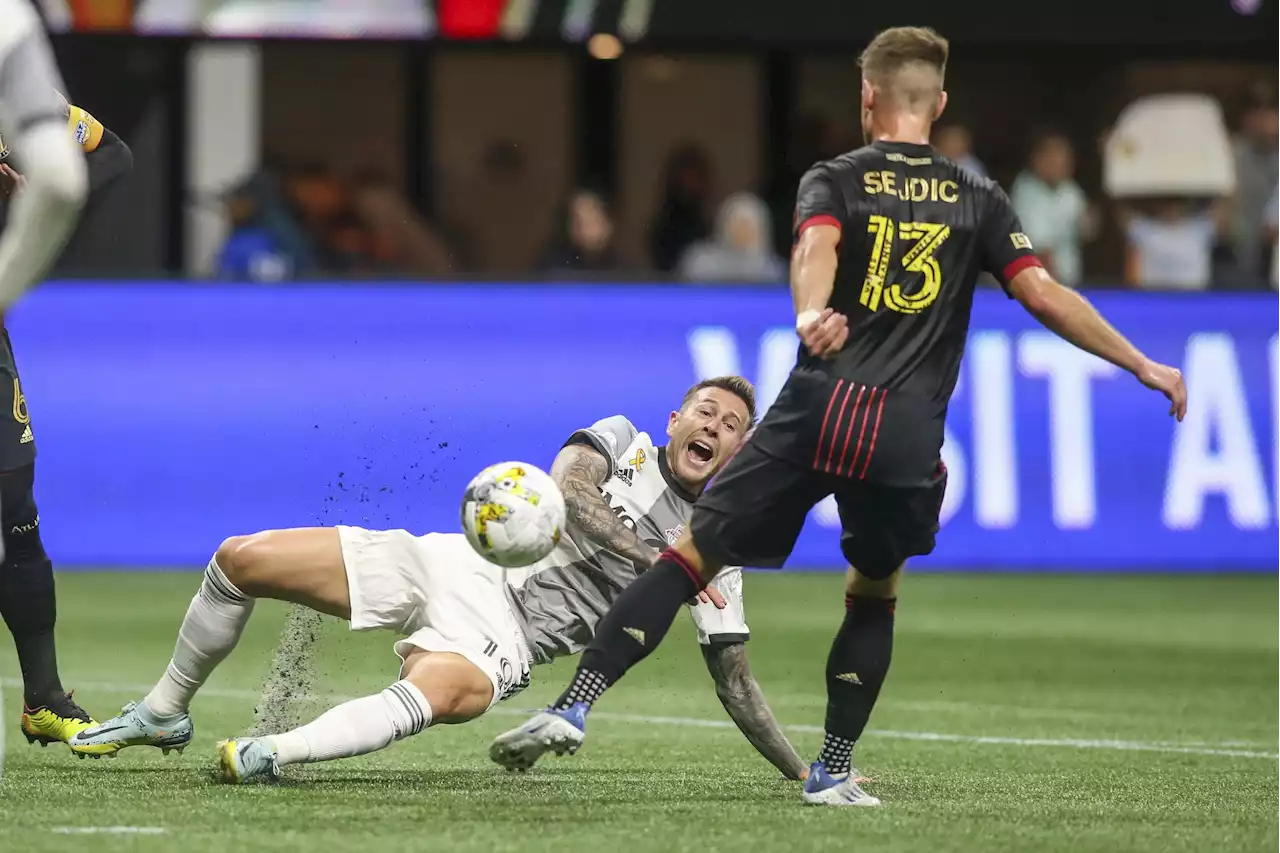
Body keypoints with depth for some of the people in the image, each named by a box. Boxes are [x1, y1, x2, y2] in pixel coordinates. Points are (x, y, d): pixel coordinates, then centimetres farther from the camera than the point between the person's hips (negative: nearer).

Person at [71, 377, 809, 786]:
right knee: (240, 560, -5)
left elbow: (736, 682, 7)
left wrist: (802, 771, 1)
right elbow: (570, 488, -12)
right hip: (455, 564, 3)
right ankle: (164, 715, 15)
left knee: (436, 692, -42)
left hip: (502, 635, -3)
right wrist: (650, 560, -17)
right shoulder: (623, 443, 8)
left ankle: (274, 754, -53)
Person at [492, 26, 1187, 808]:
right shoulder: (978, 200, 13)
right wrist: (1146, 368, 12)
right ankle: (834, 771, 18)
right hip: (908, 438, 1)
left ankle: (576, 707, -11)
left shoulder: (835, 182, 9)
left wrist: (812, 314, -34)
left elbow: (816, 249, -13)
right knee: (874, 598, 23)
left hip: (817, 413, -1)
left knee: (692, 558, 1)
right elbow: (1045, 296, 6)